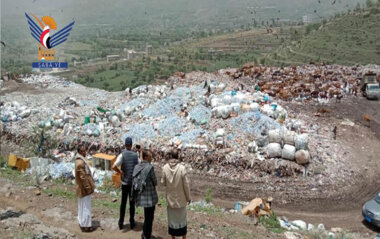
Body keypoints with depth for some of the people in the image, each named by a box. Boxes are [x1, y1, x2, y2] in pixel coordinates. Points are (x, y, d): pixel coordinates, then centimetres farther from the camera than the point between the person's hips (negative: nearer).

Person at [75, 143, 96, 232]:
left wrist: (90, 185, 19)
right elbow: (83, 177, -24)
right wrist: (89, 188, -19)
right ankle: (86, 226, 7)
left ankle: (82, 222, 32)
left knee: (82, 206, 20)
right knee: (85, 207, -1)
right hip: (84, 188, -10)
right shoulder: (80, 163, -24)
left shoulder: (81, 160, 9)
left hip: (82, 188, 10)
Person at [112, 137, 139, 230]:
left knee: (123, 202, 10)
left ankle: (121, 223, 17)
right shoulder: (135, 155, -5)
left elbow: (114, 166, -22)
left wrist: (120, 172, -6)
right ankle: (132, 222, 18)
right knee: (132, 202, 10)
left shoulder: (122, 155, -11)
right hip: (134, 182, 1)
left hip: (124, 182, -1)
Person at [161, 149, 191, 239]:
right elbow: (186, 184, -14)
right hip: (180, 198, -2)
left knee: (172, 218, 15)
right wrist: (188, 197, 0)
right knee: (182, 218, 14)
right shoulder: (182, 168, -19)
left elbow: (163, 183, -3)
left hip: (170, 198, 2)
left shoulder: (165, 167, -12)